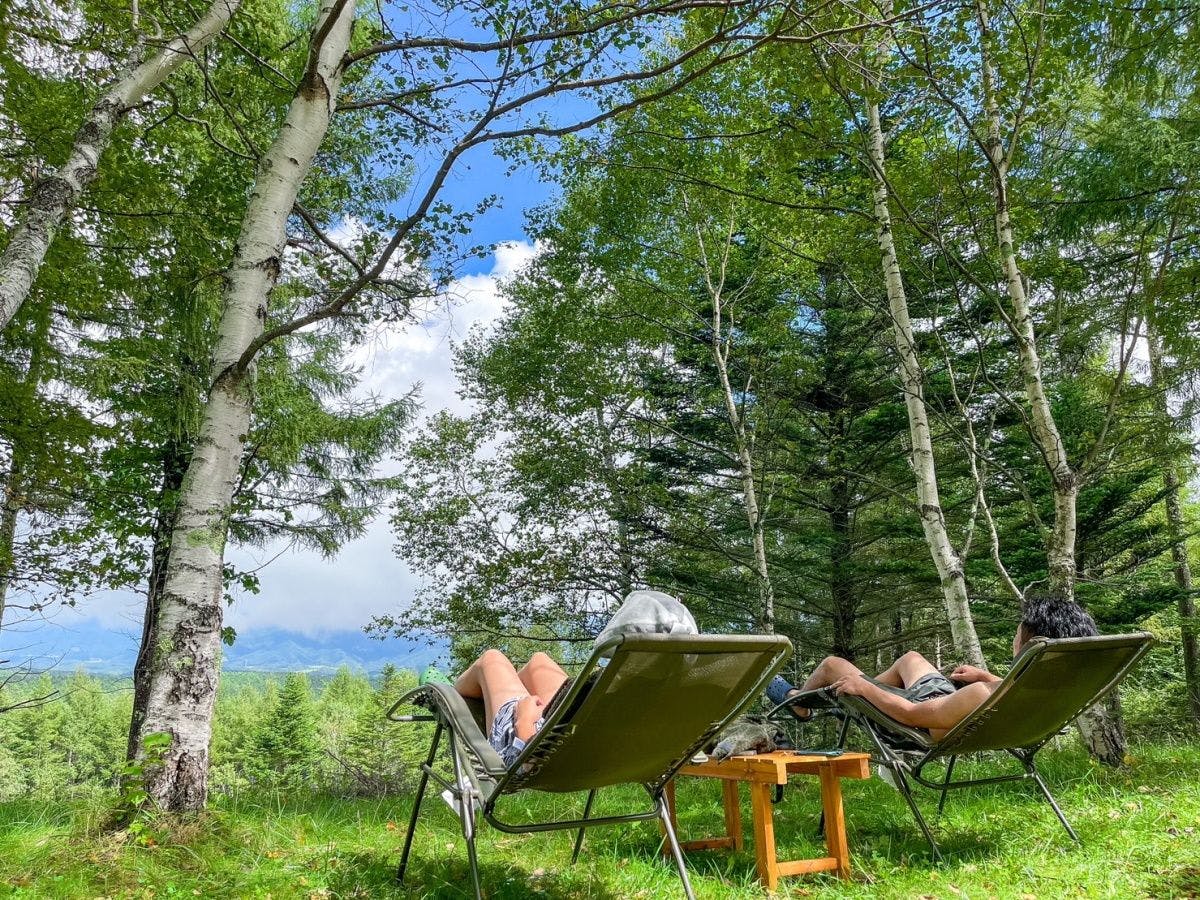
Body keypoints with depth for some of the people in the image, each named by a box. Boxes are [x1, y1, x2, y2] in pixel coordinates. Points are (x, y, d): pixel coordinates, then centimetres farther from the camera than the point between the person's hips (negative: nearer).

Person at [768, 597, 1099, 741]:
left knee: (833, 665, 10)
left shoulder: (982, 696, -45)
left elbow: (911, 714, -31)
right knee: (910, 657, 32)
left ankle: (797, 703, 45)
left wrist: (863, 686, -16)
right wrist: (987, 676, 16)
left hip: (920, 723, -7)